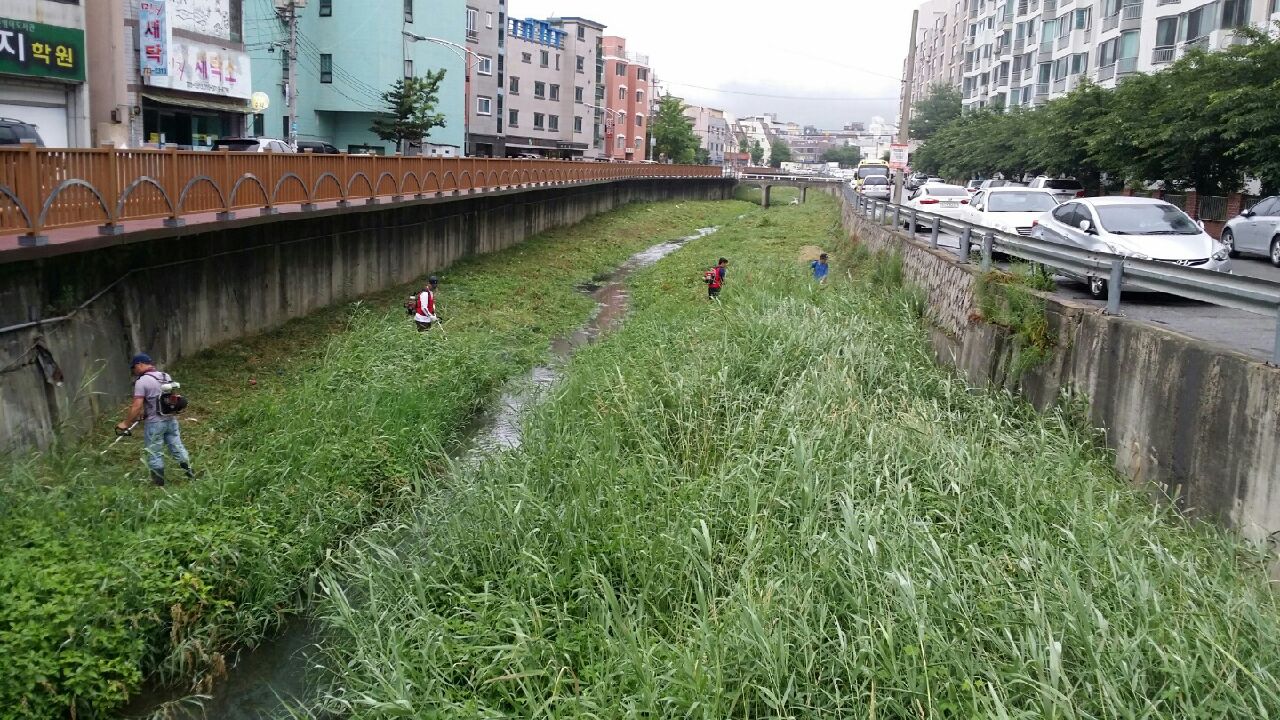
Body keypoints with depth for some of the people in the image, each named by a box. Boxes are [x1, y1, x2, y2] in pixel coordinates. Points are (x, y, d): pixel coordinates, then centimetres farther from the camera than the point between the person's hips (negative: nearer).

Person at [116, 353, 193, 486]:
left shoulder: (142, 381, -15)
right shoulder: (166, 376, 7)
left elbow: (137, 407, -19)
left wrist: (125, 423, -9)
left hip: (154, 423, -6)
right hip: (171, 419, 6)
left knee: (154, 454, 6)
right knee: (177, 447, 14)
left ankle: (158, 482, 14)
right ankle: (190, 474, 17)